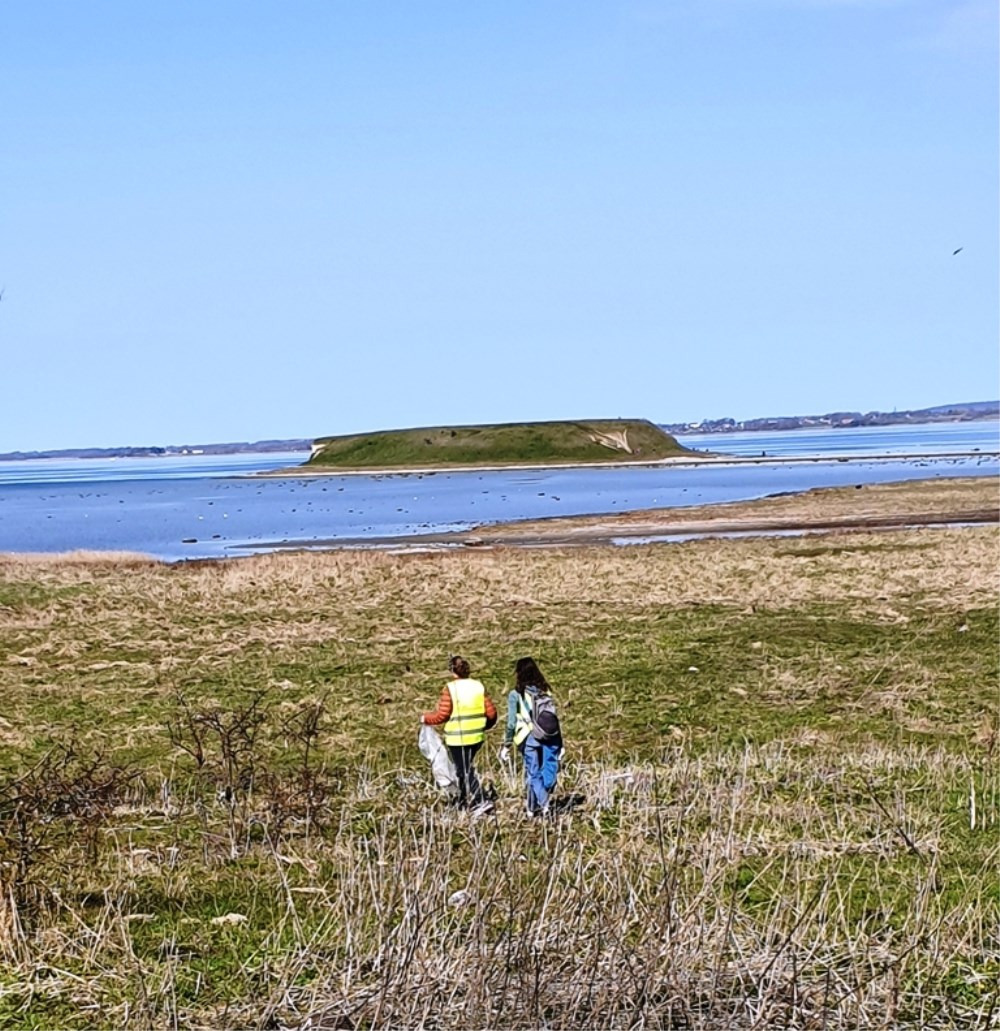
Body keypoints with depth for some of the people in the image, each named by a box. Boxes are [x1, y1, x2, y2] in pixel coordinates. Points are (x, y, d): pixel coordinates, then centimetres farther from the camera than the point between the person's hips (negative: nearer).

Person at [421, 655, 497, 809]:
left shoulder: (450, 689, -13)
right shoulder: (478, 686, 3)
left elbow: (442, 715, -14)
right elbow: (491, 713, 3)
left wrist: (425, 718, 3)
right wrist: (484, 726, 24)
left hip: (457, 738, -6)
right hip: (476, 736, 6)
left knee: (466, 772, 2)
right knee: (464, 769, 21)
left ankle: (481, 802, -8)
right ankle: (462, 801, 31)